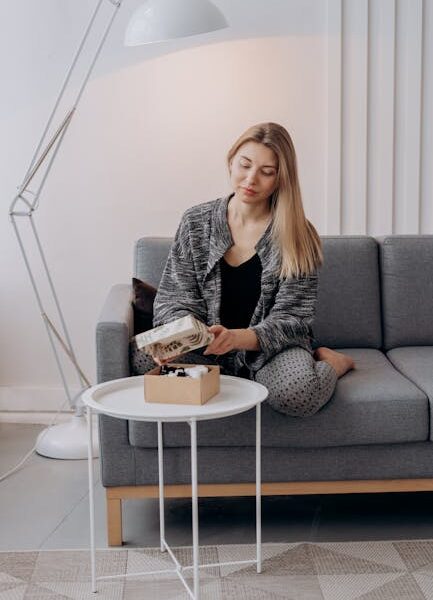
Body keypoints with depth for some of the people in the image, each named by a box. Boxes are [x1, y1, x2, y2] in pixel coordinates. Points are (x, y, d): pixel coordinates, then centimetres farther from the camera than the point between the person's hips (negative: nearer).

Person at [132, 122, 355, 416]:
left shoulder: (297, 237, -7)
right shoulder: (196, 222, 0)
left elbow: (291, 319, -11)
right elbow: (177, 300, 0)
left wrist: (238, 337, -31)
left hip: (272, 348, -3)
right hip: (206, 350, 3)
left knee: (296, 392, -36)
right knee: (145, 358, -26)